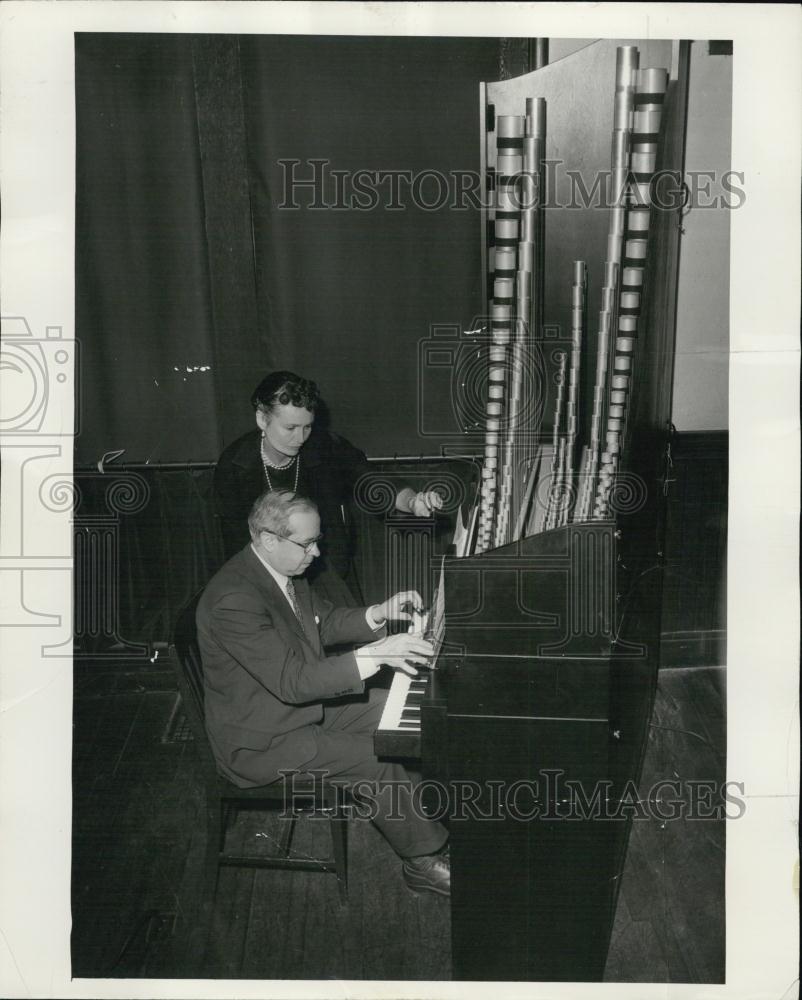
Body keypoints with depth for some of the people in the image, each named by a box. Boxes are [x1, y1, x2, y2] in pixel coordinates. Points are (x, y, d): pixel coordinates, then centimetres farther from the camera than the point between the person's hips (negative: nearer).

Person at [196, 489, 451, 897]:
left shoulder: (284, 571, -2)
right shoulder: (234, 599, -32)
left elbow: (325, 622, 12)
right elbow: (292, 682, -33)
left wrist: (378, 615, -5)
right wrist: (375, 655, -34)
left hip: (303, 702, 10)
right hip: (262, 738, -10)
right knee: (376, 763, -18)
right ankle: (424, 860, 2)